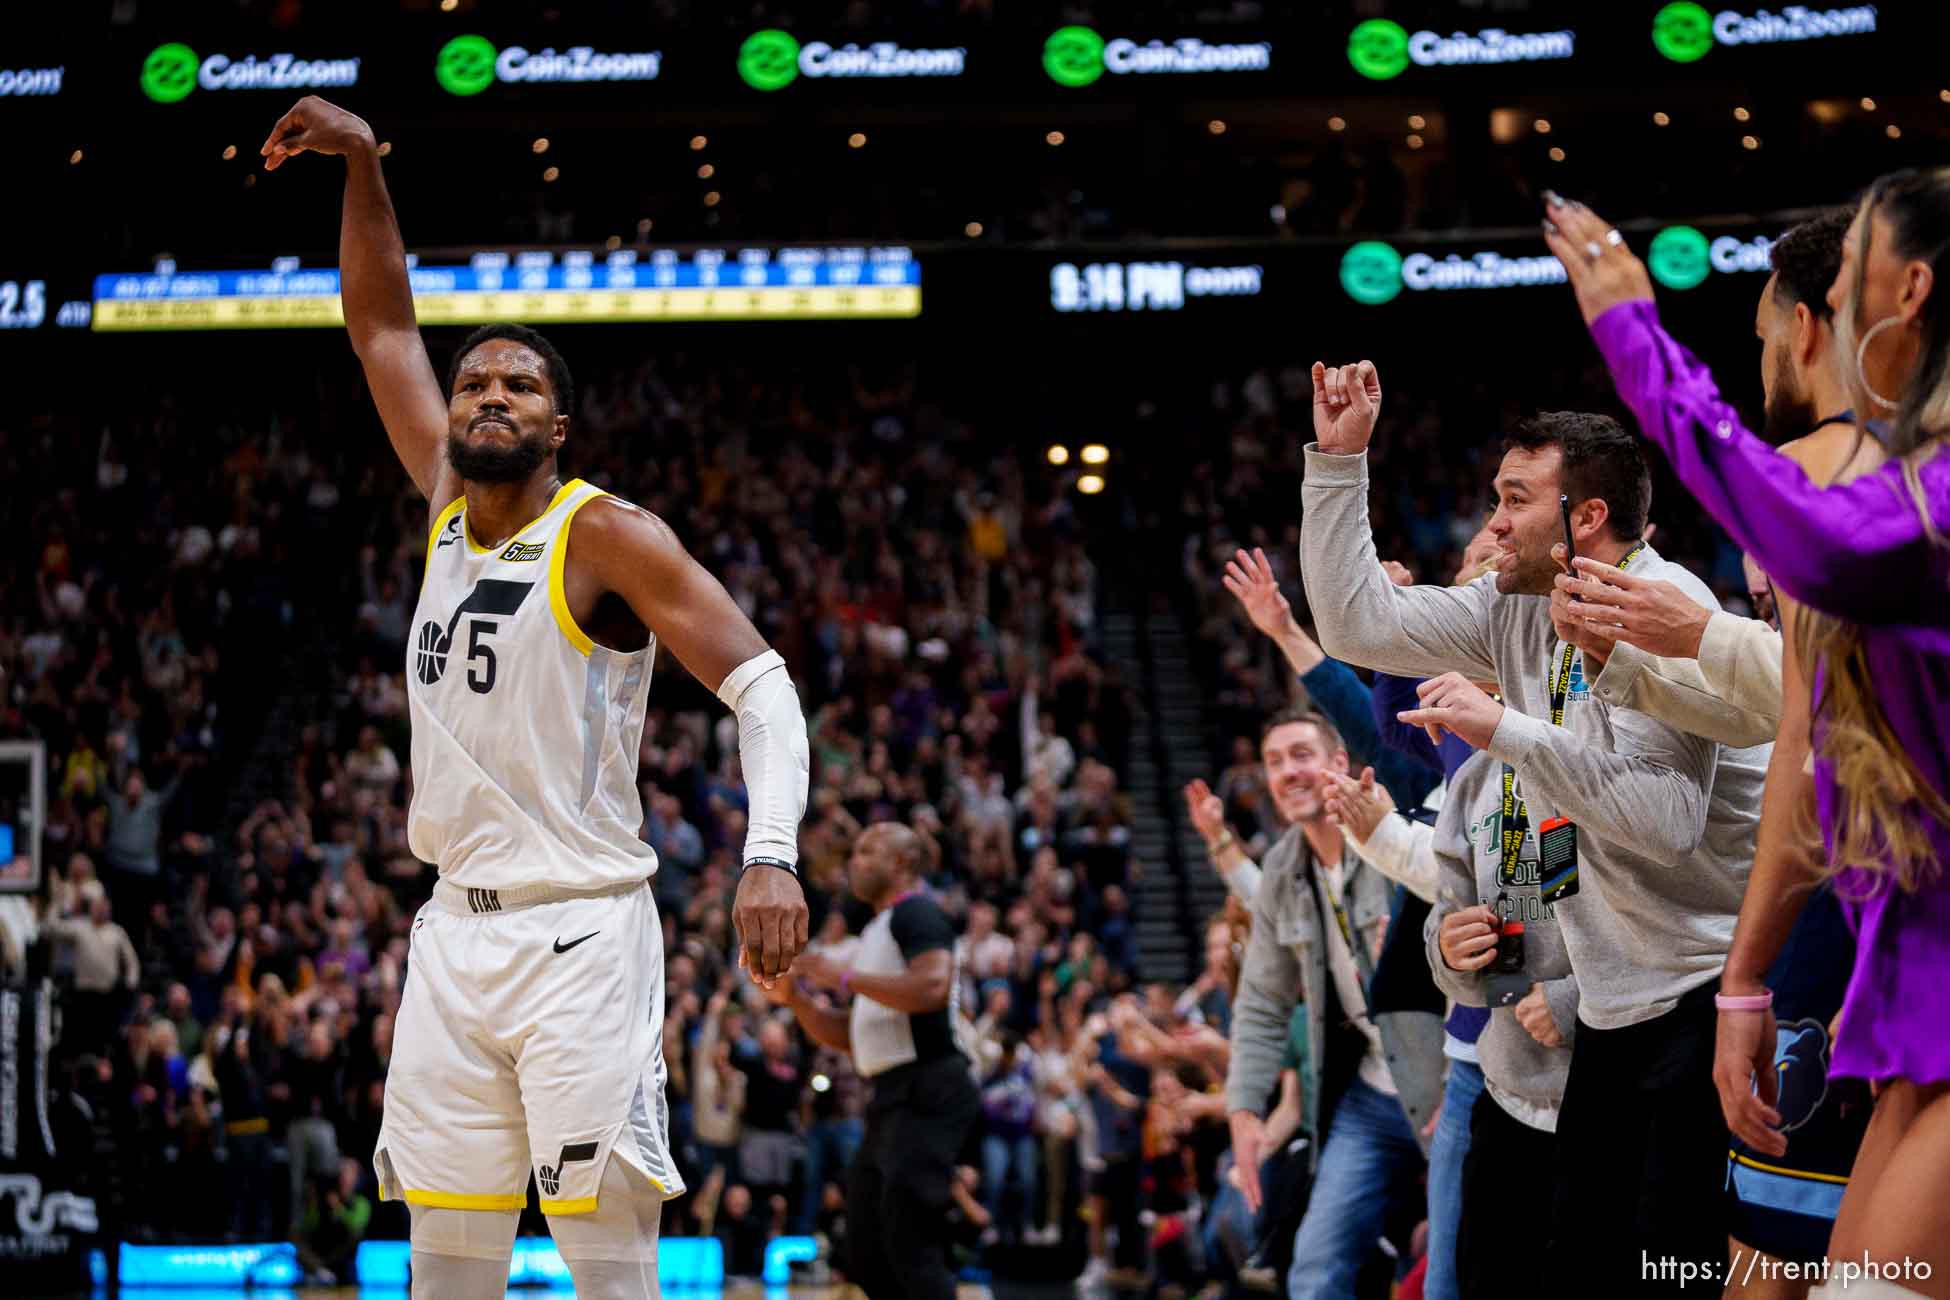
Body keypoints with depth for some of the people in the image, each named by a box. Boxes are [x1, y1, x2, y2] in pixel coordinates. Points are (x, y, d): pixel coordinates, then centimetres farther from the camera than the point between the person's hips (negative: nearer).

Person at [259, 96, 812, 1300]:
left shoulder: (608, 536, -7)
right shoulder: (448, 505, 11)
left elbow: (762, 685, -14)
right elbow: (382, 326, 20)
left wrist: (771, 853, -29)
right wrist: (364, 164, 11)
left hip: (583, 938, -6)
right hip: (457, 932, 6)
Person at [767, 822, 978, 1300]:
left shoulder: (917, 914, -6)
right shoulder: (876, 932, 24)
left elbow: (932, 987, -25)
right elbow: (849, 1037, 26)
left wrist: (844, 977, -18)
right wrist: (795, 998, 12)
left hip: (926, 1093, -10)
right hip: (891, 1099, 10)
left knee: (910, 1246, -14)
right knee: (866, 1257, 10)